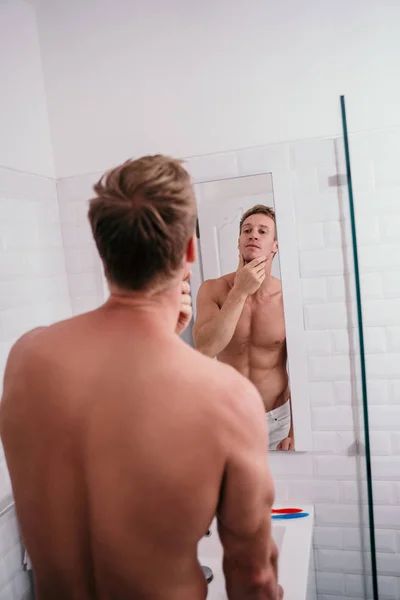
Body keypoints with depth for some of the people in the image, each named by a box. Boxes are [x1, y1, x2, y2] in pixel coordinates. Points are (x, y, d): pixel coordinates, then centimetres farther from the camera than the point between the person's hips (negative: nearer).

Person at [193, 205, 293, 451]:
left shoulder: (288, 298, -14)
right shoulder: (213, 289, -12)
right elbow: (205, 348, -26)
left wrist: (295, 432, -6)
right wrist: (240, 292, -27)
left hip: (278, 418, 0)